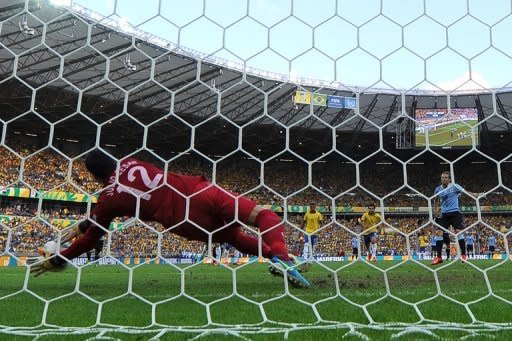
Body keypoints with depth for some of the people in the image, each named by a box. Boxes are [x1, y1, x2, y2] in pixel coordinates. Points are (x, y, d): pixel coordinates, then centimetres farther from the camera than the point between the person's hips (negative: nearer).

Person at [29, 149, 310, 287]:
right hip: (201, 194, 2)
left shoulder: (109, 198, 9)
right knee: (265, 216, 8)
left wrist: (56, 261, 35)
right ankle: (280, 257, -18)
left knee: (235, 238, 26)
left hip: (186, 222, -1)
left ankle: (274, 255, 8)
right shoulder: (131, 163, 20)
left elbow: (91, 238, 21)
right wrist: (85, 225, 45)